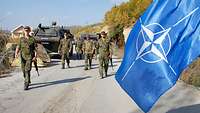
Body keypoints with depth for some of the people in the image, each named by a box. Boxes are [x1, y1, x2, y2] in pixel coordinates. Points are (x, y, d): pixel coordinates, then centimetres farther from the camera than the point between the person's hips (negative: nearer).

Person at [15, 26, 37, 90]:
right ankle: (28, 81, 36)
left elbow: (35, 49, -2)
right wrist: (16, 53, -18)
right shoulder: (21, 39, 6)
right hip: (23, 57, 4)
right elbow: (18, 48, 2)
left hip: (30, 57, -4)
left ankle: (26, 85, -15)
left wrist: (35, 56, -15)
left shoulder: (32, 39, -2)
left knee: (27, 71, -16)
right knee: (24, 71, 11)